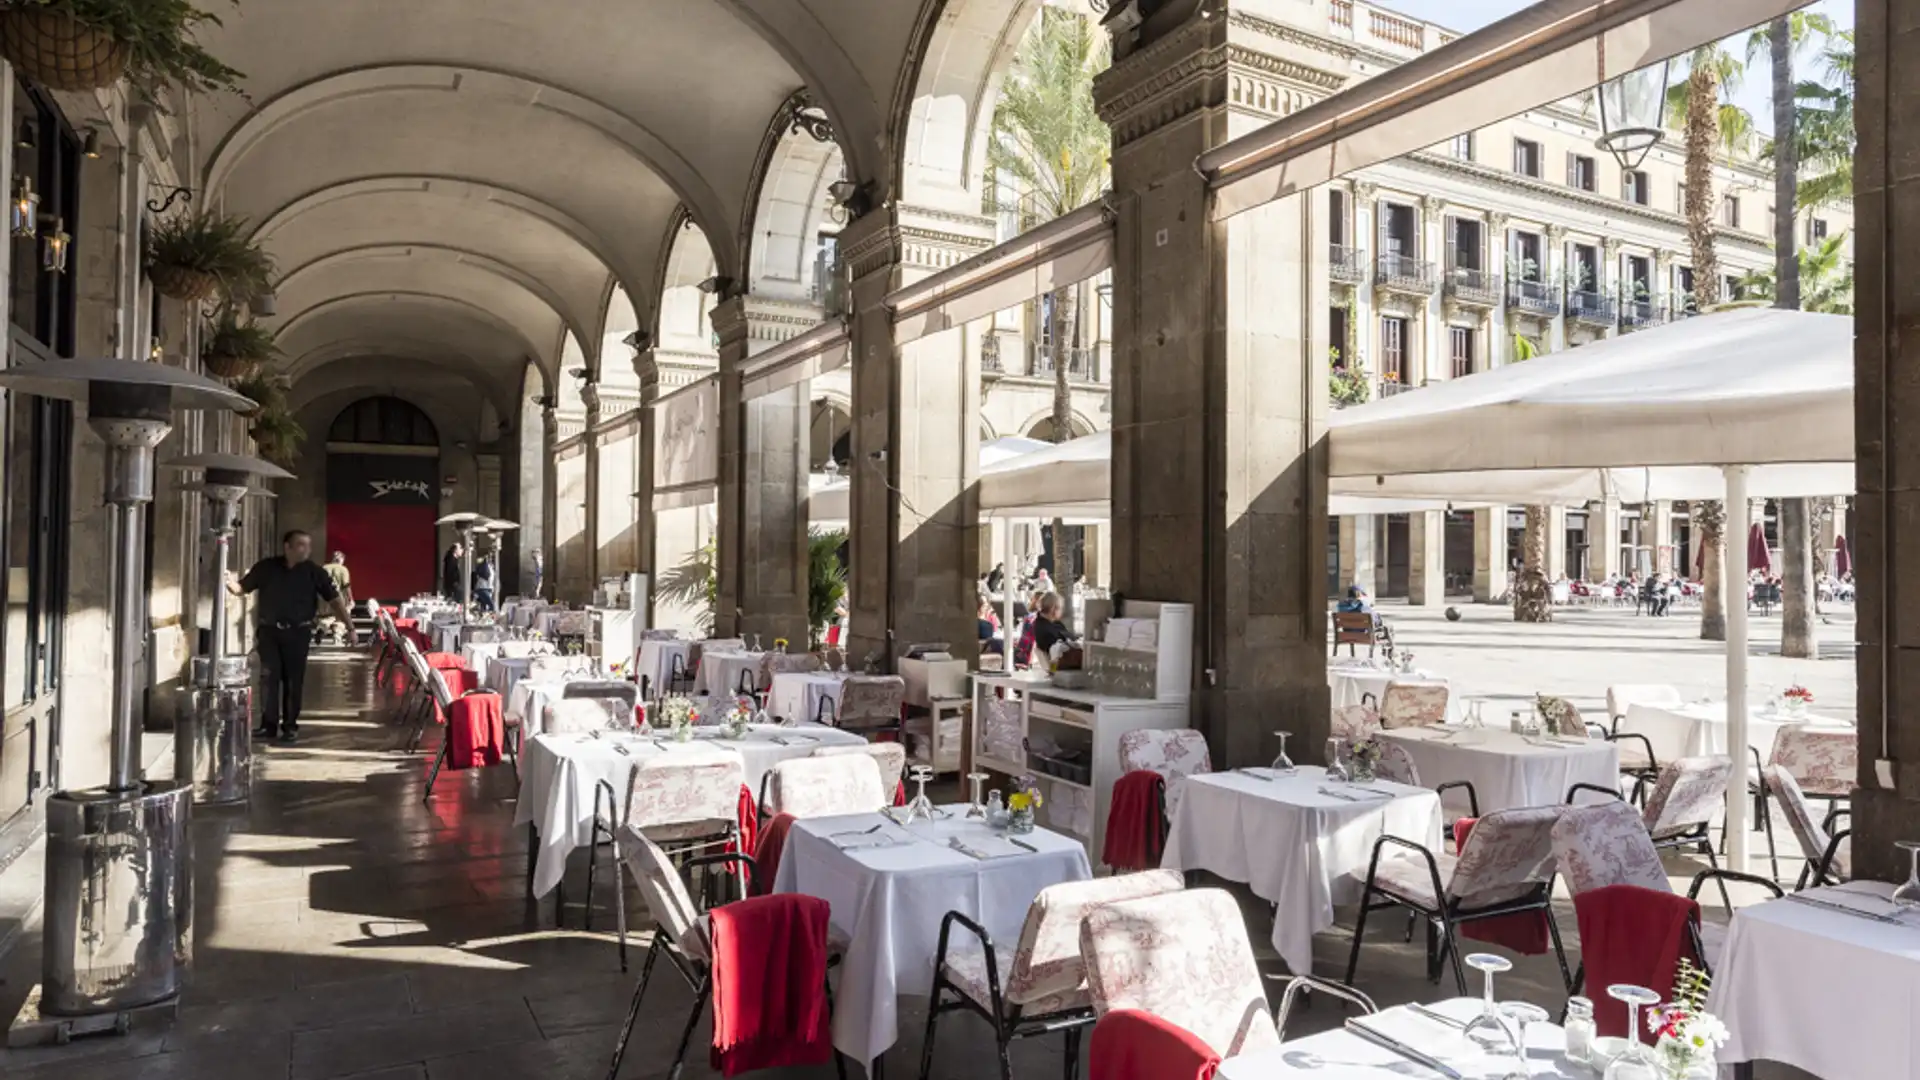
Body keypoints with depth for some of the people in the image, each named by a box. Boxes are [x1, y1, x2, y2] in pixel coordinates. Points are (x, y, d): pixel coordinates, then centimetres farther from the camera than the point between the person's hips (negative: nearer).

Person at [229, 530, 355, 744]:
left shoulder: (314, 572, -3)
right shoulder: (266, 567, 0)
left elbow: (335, 600, -2)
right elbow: (242, 589, 5)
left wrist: (350, 627, -6)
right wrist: (230, 583, -20)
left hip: (298, 632, -1)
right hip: (269, 630, 1)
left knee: (293, 680, 4)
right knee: (268, 678, 3)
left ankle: (290, 726, 13)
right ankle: (268, 724, 11)